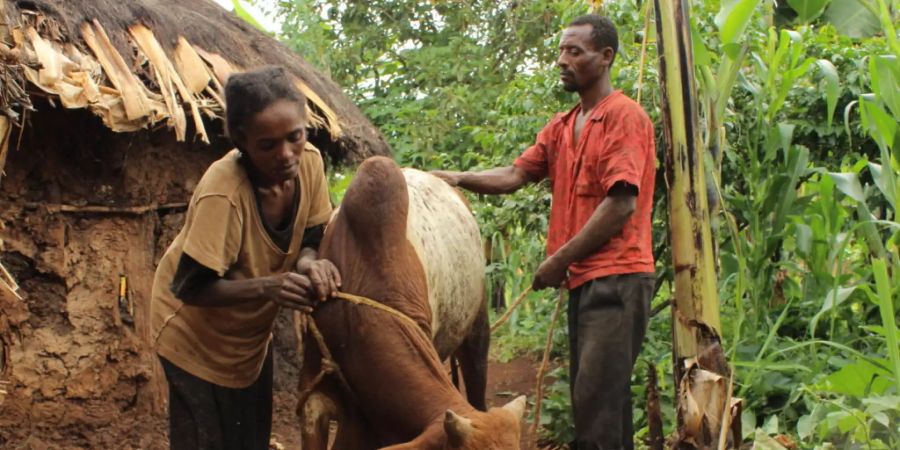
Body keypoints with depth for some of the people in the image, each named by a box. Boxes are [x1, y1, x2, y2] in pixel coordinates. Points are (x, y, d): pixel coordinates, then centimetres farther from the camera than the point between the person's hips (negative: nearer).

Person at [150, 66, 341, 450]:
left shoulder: (309, 162, -18)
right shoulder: (222, 194, -36)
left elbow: (309, 238, -5)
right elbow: (189, 288, -32)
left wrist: (309, 263, -29)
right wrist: (266, 287, -44)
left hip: (252, 331, 6)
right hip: (197, 331, -6)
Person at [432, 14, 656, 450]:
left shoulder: (625, 116, -6)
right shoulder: (561, 128, 18)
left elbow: (622, 203, -15)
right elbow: (515, 175, 9)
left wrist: (560, 259, -11)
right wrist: (458, 179, -8)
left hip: (616, 278, -8)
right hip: (582, 279, 9)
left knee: (596, 402, -13)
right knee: (590, 400, 11)